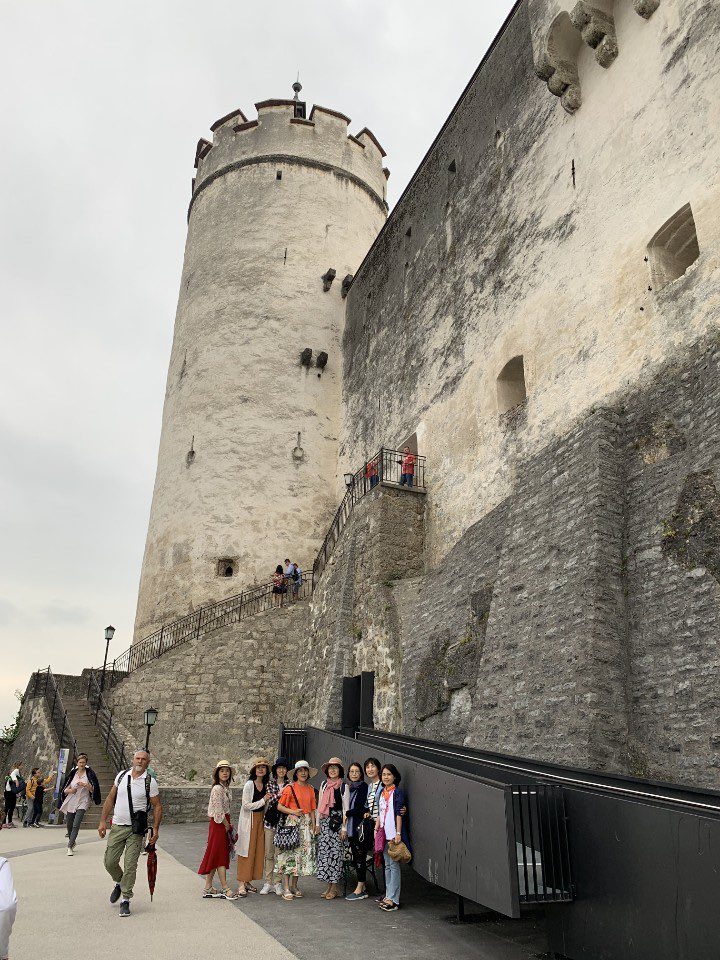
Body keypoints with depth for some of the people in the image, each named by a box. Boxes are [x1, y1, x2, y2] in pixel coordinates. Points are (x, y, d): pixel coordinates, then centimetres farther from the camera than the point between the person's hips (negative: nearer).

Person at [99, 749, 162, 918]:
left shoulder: (150, 782, -5)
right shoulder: (122, 775, 5)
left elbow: (157, 806, -1)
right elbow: (110, 798, 11)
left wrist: (155, 829, -8)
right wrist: (103, 821, 6)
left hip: (136, 830, -3)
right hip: (117, 827, 3)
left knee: (130, 865, -4)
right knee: (110, 862, 7)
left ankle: (125, 900, 11)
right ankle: (119, 883, 37)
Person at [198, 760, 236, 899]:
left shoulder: (227, 788, 11)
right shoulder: (217, 789, -17)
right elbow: (218, 811, -20)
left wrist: (229, 823, 8)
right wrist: (227, 825, -11)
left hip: (224, 823, 9)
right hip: (218, 824, -9)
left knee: (215, 856, 12)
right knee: (221, 856, -4)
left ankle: (208, 888, 18)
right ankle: (225, 889, 1)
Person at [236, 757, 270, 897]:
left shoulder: (266, 785, 8)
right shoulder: (249, 785, -11)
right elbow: (246, 805, -16)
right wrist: (263, 800, -16)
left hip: (260, 820, 6)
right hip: (249, 820, -6)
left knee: (258, 850, 6)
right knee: (246, 851, -3)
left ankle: (248, 881, 17)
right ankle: (242, 884, 3)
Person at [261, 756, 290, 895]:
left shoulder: (289, 784, 4)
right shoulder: (270, 783, 5)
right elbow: (269, 801, -5)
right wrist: (280, 794, -15)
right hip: (270, 820, 1)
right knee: (269, 853, 5)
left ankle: (278, 882, 12)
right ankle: (268, 882, 14)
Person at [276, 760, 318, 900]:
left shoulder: (310, 789, 11)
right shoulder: (290, 788, -4)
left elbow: (312, 809, 14)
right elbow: (279, 806, -4)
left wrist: (314, 825, 7)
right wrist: (293, 811, -15)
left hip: (307, 824, 5)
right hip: (293, 822, -5)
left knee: (303, 853, 5)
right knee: (289, 853, -7)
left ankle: (294, 886, 17)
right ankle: (286, 889, -1)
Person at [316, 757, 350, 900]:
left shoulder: (344, 786, -2)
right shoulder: (324, 784, 11)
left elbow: (346, 808, -3)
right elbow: (320, 804, 15)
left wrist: (344, 828, -7)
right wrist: (317, 823, 11)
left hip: (337, 821, -4)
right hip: (324, 821, 5)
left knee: (335, 851, -4)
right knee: (324, 851, 2)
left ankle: (334, 888, 4)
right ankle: (329, 886, 13)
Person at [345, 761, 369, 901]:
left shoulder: (364, 787, -8)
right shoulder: (346, 787, 13)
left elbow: (361, 809, -13)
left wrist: (346, 813, -12)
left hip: (360, 826, -7)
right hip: (350, 827, 7)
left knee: (360, 856, -3)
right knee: (355, 856, 10)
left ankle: (360, 890, 2)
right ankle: (362, 888, 18)